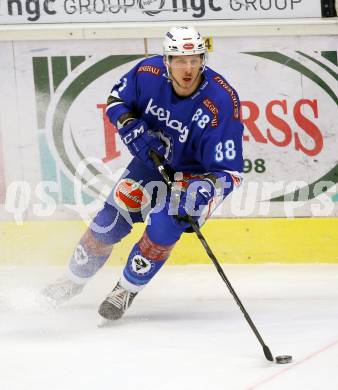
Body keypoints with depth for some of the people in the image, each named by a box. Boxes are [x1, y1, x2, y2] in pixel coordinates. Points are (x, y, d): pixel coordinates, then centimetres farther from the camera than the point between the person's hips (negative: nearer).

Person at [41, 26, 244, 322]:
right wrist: (132, 128, -19)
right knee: (111, 219, 0)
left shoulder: (222, 102, -33)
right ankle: (74, 280, 24)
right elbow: (117, 100, 0)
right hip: (152, 159, 4)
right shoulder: (149, 73, -22)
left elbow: (229, 171, -29)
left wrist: (203, 191, -47)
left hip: (194, 173, -4)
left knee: (164, 226, -23)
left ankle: (126, 291, -1)